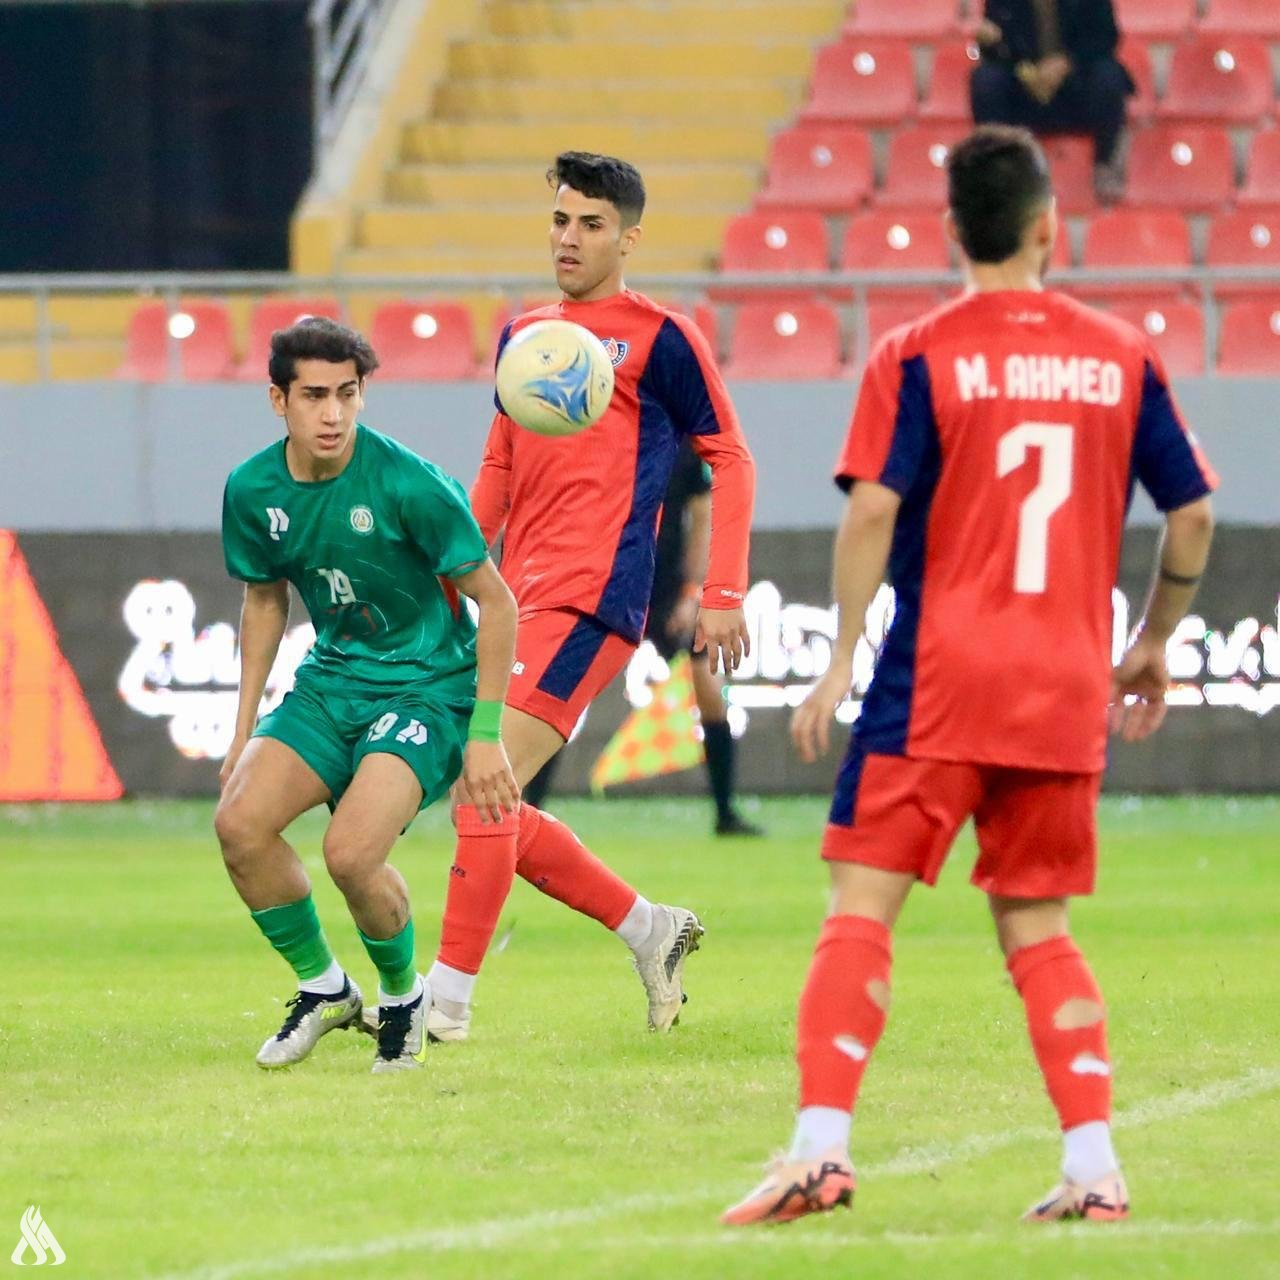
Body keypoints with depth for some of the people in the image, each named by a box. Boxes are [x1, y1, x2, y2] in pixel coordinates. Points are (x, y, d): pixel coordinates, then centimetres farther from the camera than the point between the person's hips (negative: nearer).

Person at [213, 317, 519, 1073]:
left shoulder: (408, 485, -20)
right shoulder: (253, 491, -4)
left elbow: (496, 602, -12)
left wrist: (486, 735, -13)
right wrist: (246, 731, 14)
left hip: (427, 688, -5)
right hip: (330, 683, 5)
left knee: (351, 851, -27)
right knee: (240, 820, -19)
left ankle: (404, 995, 5)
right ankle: (323, 989, 5)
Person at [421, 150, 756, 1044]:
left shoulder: (660, 338, -2)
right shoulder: (523, 335, 17)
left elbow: (729, 459, 1)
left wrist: (724, 594, -6)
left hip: (591, 602, -8)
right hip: (520, 600, 8)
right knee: (493, 811, 6)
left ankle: (449, 998, -12)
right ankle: (651, 929, 22)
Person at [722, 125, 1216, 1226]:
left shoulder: (915, 358, -3)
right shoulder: (1122, 357, 7)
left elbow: (873, 510, -12)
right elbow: (1193, 516, 9)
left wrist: (842, 661, -6)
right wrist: (1153, 645, 23)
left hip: (936, 680, -3)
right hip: (1067, 685, 3)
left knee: (863, 907, -3)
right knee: (1036, 926, 12)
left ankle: (822, 1147, -15)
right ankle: (1095, 1167, 3)